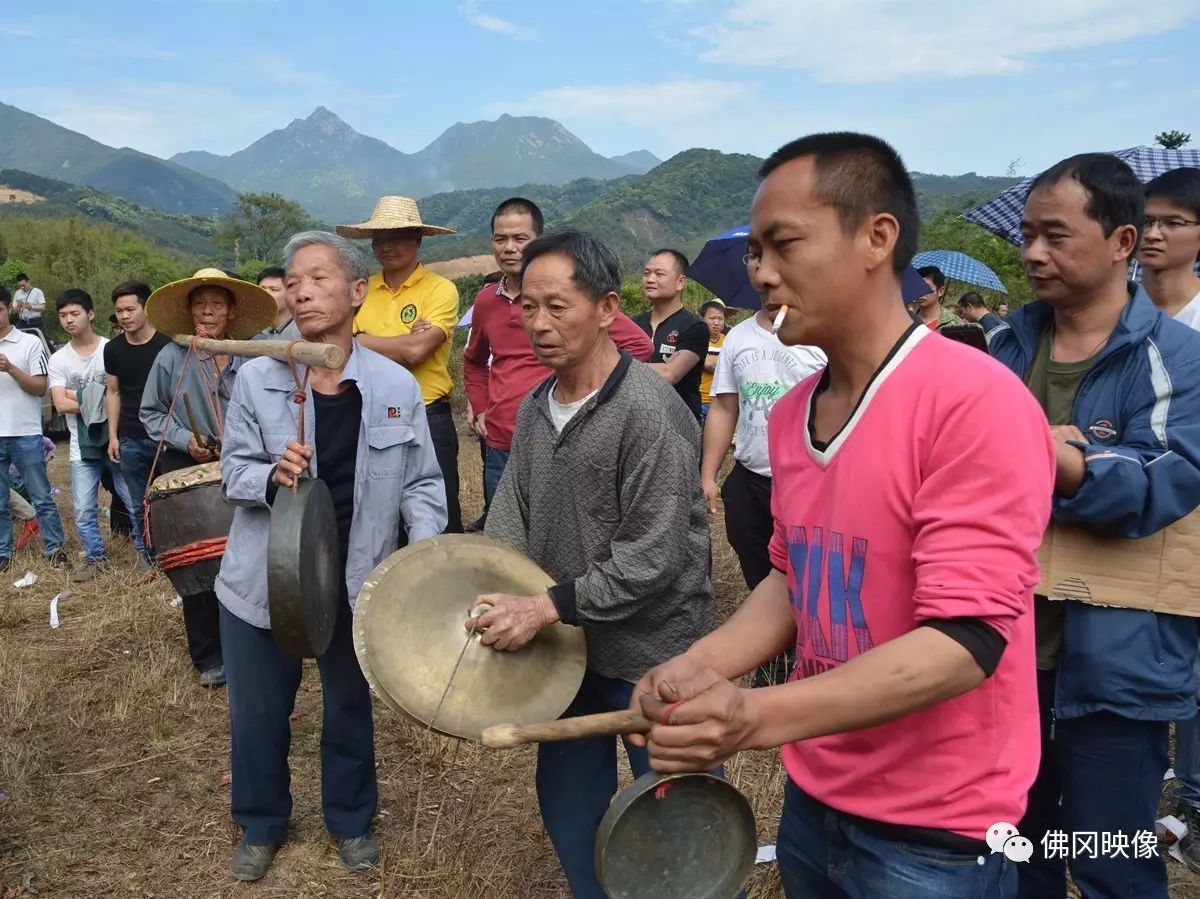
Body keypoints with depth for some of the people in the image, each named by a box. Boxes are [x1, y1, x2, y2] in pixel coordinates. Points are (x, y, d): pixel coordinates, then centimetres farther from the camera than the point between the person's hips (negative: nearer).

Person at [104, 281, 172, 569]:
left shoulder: (167, 345, -6)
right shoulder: (113, 349, 6)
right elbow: (113, 392, 13)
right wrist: (113, 435, 8)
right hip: (131, 440, 3)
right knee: (139, 503, 11)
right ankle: (145, 551, 24)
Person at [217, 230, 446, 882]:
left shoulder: (396, 386, -7)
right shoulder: (256, 377, -8)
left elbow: (421, 481, -1)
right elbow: (234, 469, -3)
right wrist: (272, 476, -25)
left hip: (355, 580, 0)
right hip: (263, 578, 0)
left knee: (350, 705, 19)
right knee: (257, 711, 16)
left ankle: (351, 820, 43)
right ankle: (260, 825, 43)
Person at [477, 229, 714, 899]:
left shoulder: (650, 411, -21)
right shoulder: (536, 409, 4)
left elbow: (653, 559, -24)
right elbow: (511, 518, 8)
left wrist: (548, 607, -26)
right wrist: (487, 598, -7)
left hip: (650, 659, -7)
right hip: (569, 649, 7)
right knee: (568, 808, 21)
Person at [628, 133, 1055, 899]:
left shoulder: (976, 402, -22)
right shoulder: (790, 414, 1)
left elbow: (966, 641, -25)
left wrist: (756, 718, -33)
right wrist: (701, 667, -5)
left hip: (932, 836, -6)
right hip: (813, 801, 7)